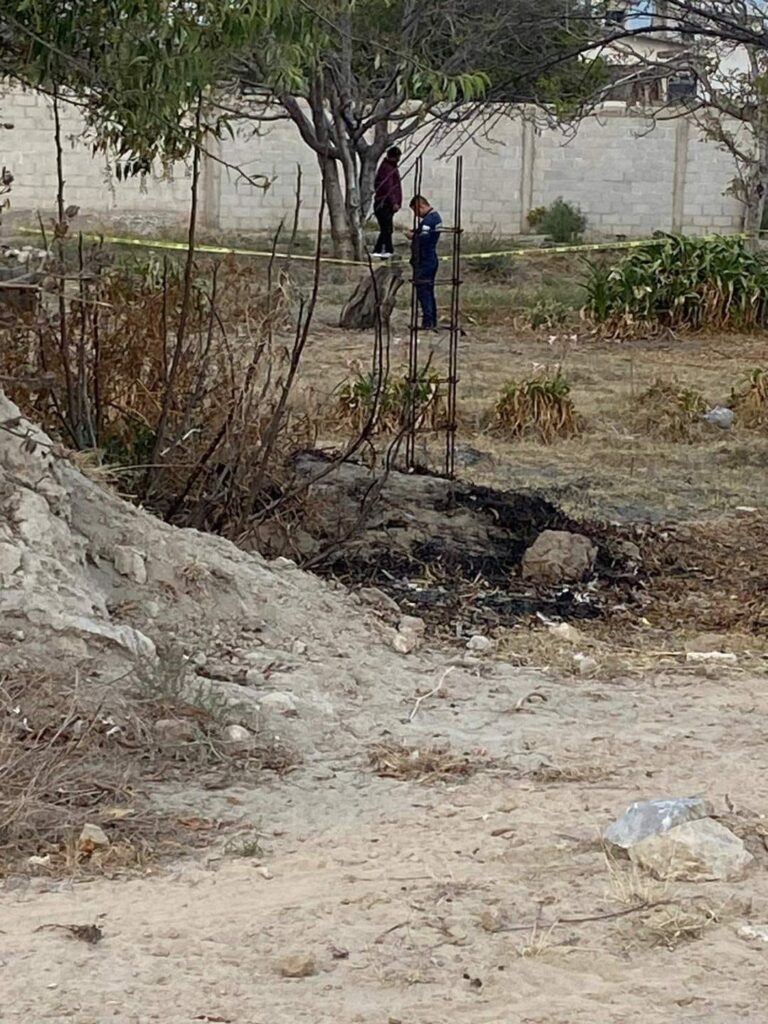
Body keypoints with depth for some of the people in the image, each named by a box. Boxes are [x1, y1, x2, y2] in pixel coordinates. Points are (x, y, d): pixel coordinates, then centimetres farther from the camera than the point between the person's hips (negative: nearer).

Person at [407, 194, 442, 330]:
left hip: (424, 261, -10)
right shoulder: (436, 216, 13)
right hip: (432, 259, 10)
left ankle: (428, 322, -9)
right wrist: (415, 233, 3)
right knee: (429, 291, 15)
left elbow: (422, 240, -28)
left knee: (423, 290, -7)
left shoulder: (428, 220, -19)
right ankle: (433, 322, 20)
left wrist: (412, 236, -10)